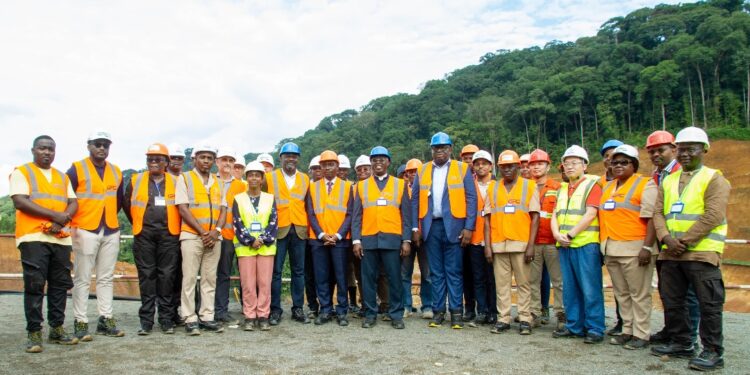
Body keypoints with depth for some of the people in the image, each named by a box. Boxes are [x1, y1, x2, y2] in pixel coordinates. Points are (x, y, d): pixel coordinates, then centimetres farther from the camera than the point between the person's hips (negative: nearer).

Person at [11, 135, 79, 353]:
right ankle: (34, 333, 1)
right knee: (34, 285, -5)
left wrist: (62, 219, -9)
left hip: (61, 238, 5)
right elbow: (20, 202, -8)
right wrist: (54, 215, -14)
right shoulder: (21, 172, 5)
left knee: (60, 285, 6)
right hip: (33, 237, -5)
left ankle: (57, 329, 14)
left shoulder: (62, 177, 21)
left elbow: (73, 203, 13)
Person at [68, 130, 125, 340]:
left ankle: (106, 320, 14)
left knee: (106, 278, 8)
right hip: (85, 231, -5)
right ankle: (80, 323, 4)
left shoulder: (116, 172, 14)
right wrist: (72, 223, -5)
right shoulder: (77, 169, -1)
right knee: (82, 279, -1)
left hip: (111, 232, 5)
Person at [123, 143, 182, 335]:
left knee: (167, 276, 1)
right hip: (144, 236, 1)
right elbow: (126, 205, 17)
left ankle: (167, 319, 9)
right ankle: (146, 320, 9)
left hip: (169, 235, 0)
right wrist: (138, 224, 17)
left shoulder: (175, 182, 8)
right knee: (146, 276, 3)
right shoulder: (136, 180, 9)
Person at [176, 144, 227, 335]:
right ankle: (190, 319, 3)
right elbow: (183, 209, -6)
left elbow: (223, 209, 10)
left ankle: (207, 317, 12)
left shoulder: (217, 182, 15)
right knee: (190, 278, -3)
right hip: (192, 235, -4)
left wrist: (216, 230, -8)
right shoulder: (185, 178, 2)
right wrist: (202, 232, -12)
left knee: (210, 278, 6)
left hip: (214, 237, 4)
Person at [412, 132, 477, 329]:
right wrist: (415, 228, 2)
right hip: (431, 227, 3)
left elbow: (471, 199, -2)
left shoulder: (462, 169, 2)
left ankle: (456, 312, 10)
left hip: (454, 227, -2)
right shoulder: (422, 171, 10)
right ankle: (438, 311, 16)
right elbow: (415, 201, 9)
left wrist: (468, 227, -9)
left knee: (454, 271, 2)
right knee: (436, 272, 9)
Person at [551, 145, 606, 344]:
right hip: (564, 246, 7)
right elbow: (555, 216, 13)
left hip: (585, 244, -7)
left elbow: (590, 214, -12)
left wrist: (570, 235, -14)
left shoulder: (592, 185, -2)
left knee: (590, 289, -4)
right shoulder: (562, 189, 19)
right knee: (569, 289, 11)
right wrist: (557, 235, -5)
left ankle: (595, 329, 4)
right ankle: (573, 326, 19)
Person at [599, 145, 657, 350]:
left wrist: (647, 247, -19)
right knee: (621, 294, 13)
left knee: (639, 294, -1)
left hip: (634, 248, -7)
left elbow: (652, 218, -12)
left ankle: (641, 334, 8)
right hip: (611, 250, 7)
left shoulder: (645, 185, -3)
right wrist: (603, 245, 13)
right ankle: (627, 331, 22)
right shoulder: (607, 187, 18)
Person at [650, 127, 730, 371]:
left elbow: (713, 215, -13)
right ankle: (681, 344, 25)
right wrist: (667, 238, -10)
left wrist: (685, 241, -16)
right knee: (671, 301, 12)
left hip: (701, 252, -6)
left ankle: (713, 352, 10)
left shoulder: (714, 179, -2)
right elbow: (658, 213, 8)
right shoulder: (668, 181, 16)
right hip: (670, 253, 6)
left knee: (708, 304, -1)